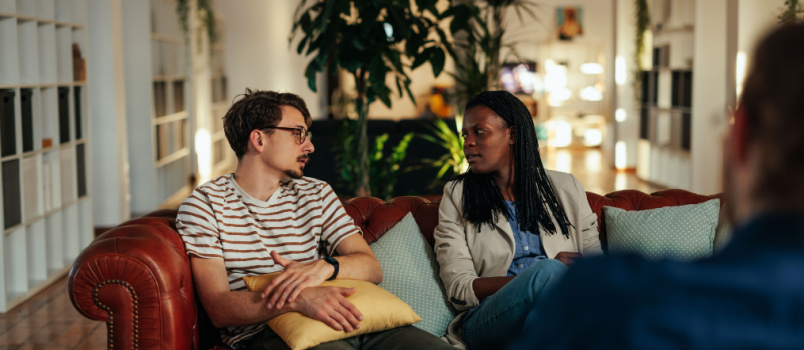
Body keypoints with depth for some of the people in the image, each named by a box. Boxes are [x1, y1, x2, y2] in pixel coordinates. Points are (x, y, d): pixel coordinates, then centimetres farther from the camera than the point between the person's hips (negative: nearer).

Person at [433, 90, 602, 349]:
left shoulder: (565, 188, 18)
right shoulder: (457, 196, 13)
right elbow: (459, 289, 2)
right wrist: (543, 276, -11)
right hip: (486, 323, -2)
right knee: (548, 270, -35)